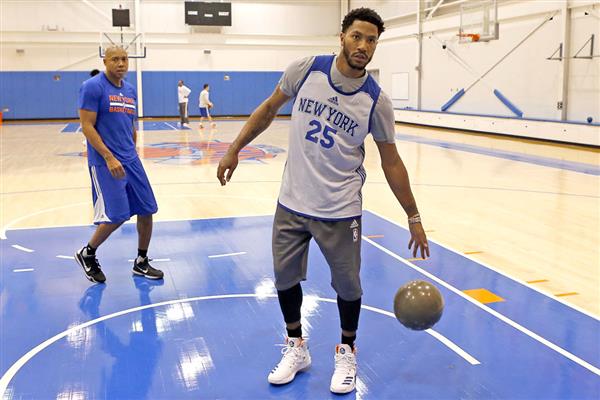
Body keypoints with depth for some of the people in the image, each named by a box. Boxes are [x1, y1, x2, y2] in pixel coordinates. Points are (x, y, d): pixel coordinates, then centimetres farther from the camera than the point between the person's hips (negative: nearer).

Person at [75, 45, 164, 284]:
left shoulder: (130, 90, 13)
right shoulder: (92, 87, -9)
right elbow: (87, 126, -14)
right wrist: (109, 157, -21)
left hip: (131, 161, 7)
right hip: (105, 163, -7)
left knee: (147, 211, 6)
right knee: (116, 216, -11)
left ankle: (141, 263, 22)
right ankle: (87, 254, 15)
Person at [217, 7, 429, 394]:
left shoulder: (376, 101, -11)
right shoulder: (305, 70, -8)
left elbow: (391, 162, -3)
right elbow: (270, 108, 8)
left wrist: (414, 218, 0)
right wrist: (235, 148, 6)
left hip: (339, 211, -2)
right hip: (292, 202, 2)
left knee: (348, 284, 8)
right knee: (285, 278, 12)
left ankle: (347, 353, 33)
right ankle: (296, 348, 35)